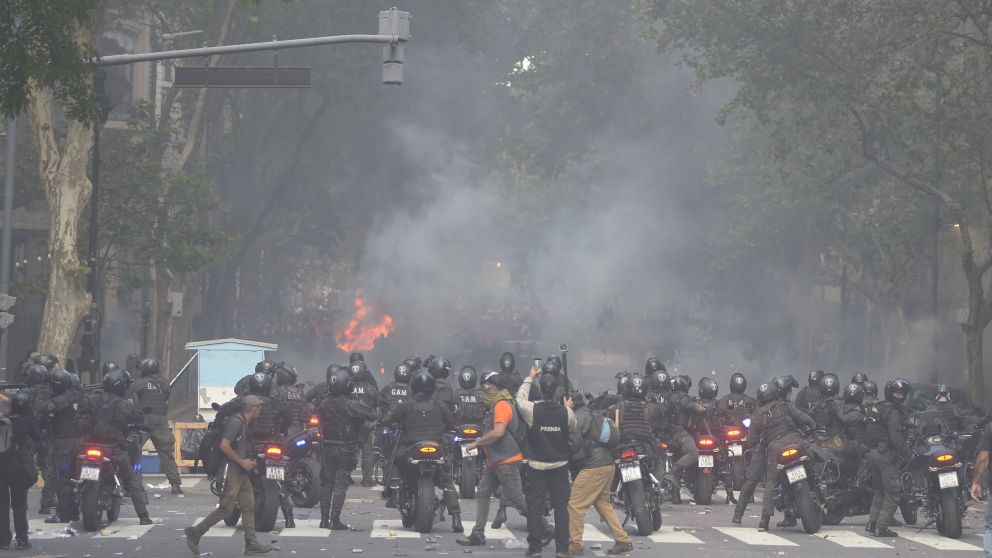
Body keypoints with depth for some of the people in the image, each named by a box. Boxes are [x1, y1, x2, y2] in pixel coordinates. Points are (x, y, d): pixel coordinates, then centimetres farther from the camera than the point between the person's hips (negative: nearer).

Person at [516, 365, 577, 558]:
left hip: (536, 466, -1)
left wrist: (529, 378, 21)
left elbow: (520, 398, 8)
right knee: (561, 507, 6)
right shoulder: (566, 412, -9)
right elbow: (574, 430, 10)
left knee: (535, 507, 4)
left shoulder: (532, 409, -14)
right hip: (560, 465, 1)